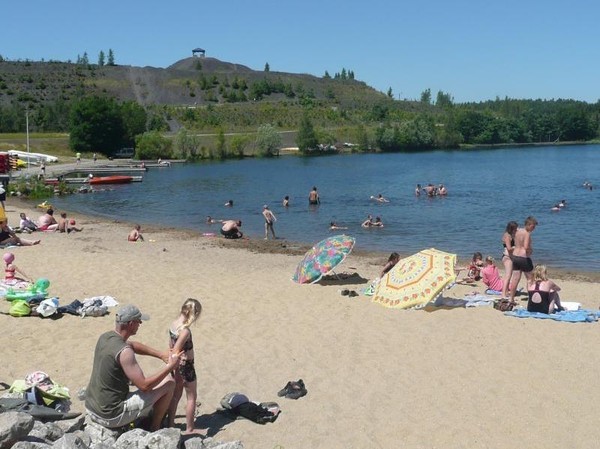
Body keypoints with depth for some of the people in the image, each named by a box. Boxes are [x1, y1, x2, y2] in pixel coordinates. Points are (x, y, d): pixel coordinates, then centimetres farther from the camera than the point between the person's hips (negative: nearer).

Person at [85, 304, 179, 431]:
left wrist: (161, 354, 9)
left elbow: (133, 345, 19)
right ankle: (154, 428, 19)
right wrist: (170, 366, -13)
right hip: (111, 417, -8)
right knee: (169, 383, 1)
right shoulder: (124, 352, -25)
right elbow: (144, 385, -23)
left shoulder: (105, 337, 1)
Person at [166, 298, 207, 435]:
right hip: (185, 365, -8)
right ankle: (189, 429, 20)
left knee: (176, 395, 20)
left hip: (177, 364, 8)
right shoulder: (185, 331, -27)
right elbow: (175, 352, -29)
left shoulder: (173, 324, -2)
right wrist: (178, 373, -21)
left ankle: (170, 424, 30)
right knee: (191, 397, 9)